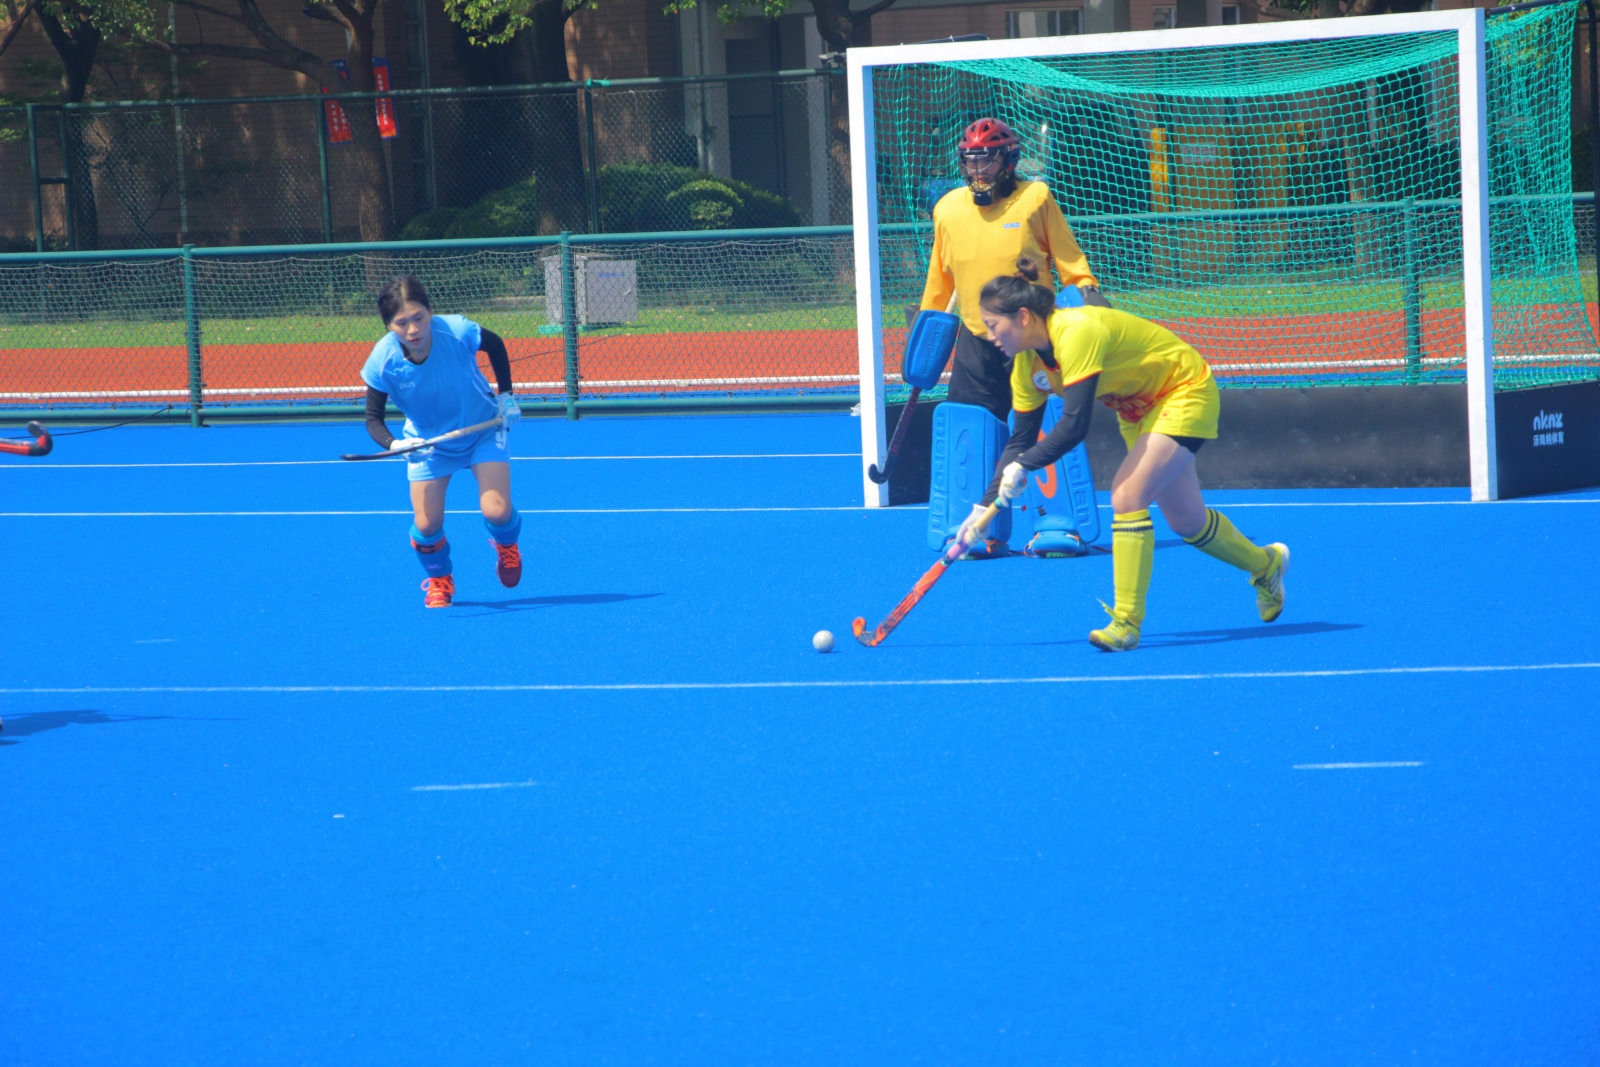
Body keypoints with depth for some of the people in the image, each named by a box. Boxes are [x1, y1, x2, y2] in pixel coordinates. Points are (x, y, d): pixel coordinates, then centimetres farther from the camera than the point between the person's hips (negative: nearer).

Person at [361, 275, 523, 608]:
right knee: (427, 525, -7)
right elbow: (374, 419, -17)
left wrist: (506, 395, -2)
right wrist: (395, 445, -37)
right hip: (428, 442, 1)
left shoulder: (458, 333, -31)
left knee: (497, 511, -15)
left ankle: (506, 545, 24)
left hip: (483, 429, -1)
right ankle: (439, 580, 26)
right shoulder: (382, 362, -29)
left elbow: (495, 345, -6)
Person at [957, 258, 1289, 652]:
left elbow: (1074, 425, -38)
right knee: (1186, 522, 15)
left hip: (1184, 393, -9)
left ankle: (1126, 624, -17)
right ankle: (1265, 563, 42)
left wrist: (1022, 466, -34)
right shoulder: (1028, 362, -7)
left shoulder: (1076, 332, -34)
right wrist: (986, 505, -6)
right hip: (1138, 408, 9)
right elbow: (1021, 438, 0)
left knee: (1126, 496, -23)